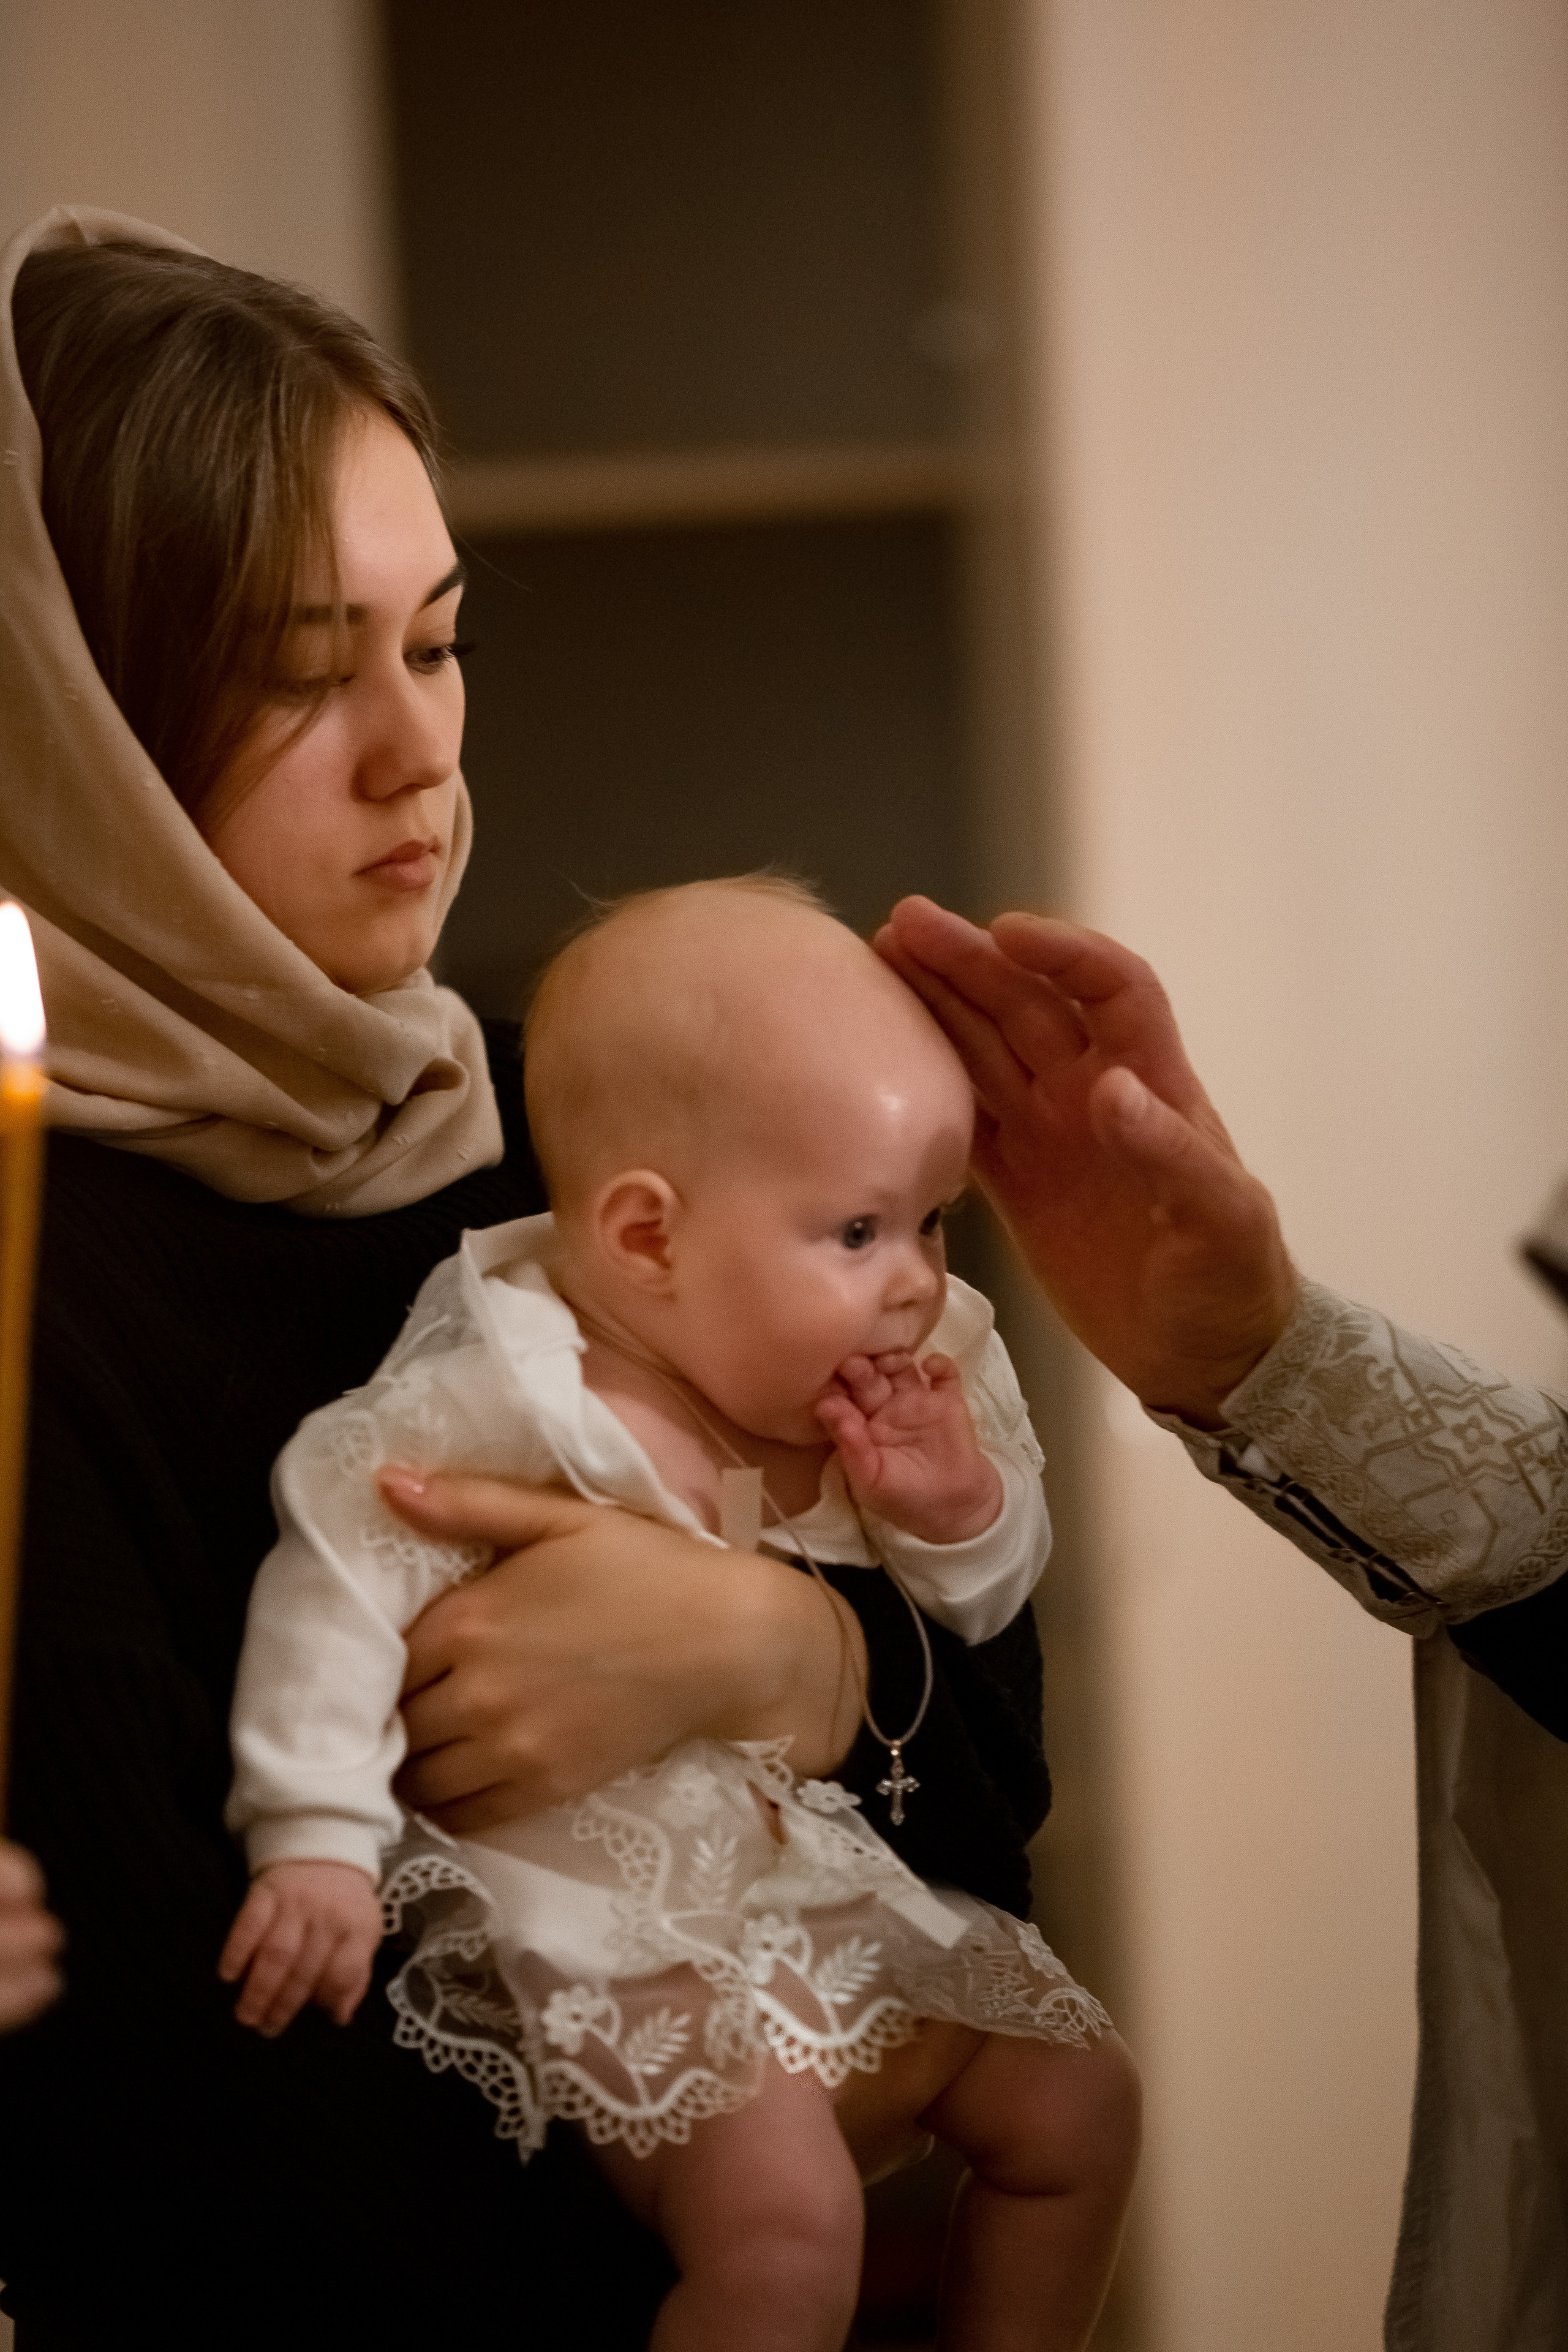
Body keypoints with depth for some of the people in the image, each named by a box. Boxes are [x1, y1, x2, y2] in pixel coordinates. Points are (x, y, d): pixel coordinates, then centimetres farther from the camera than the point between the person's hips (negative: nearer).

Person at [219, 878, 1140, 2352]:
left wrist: (958, 1512, -11)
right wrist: (318, 1839, -24)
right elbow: (342, 1567, -20)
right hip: (602, 1922, -8)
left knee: (1078, 2103, 9)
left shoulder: (883, 1397, 1)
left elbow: (989, 1607, 12)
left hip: (827, 1877, 8)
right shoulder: (510, 1400, -21)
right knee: (784, 2220, -27)